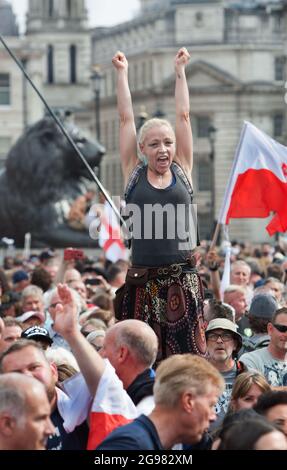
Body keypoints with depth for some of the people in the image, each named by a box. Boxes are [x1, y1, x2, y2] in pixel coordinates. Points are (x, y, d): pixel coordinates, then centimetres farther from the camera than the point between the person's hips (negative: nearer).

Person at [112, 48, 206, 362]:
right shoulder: (134, 174, 6)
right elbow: (126, 118, 9)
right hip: (143, 281, -1)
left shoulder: (182, 170, 9)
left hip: (183, 280, 1)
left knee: (189, 356, -1)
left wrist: (180, 70, 14)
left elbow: (183, 115, 10)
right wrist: (122, 73, 14)